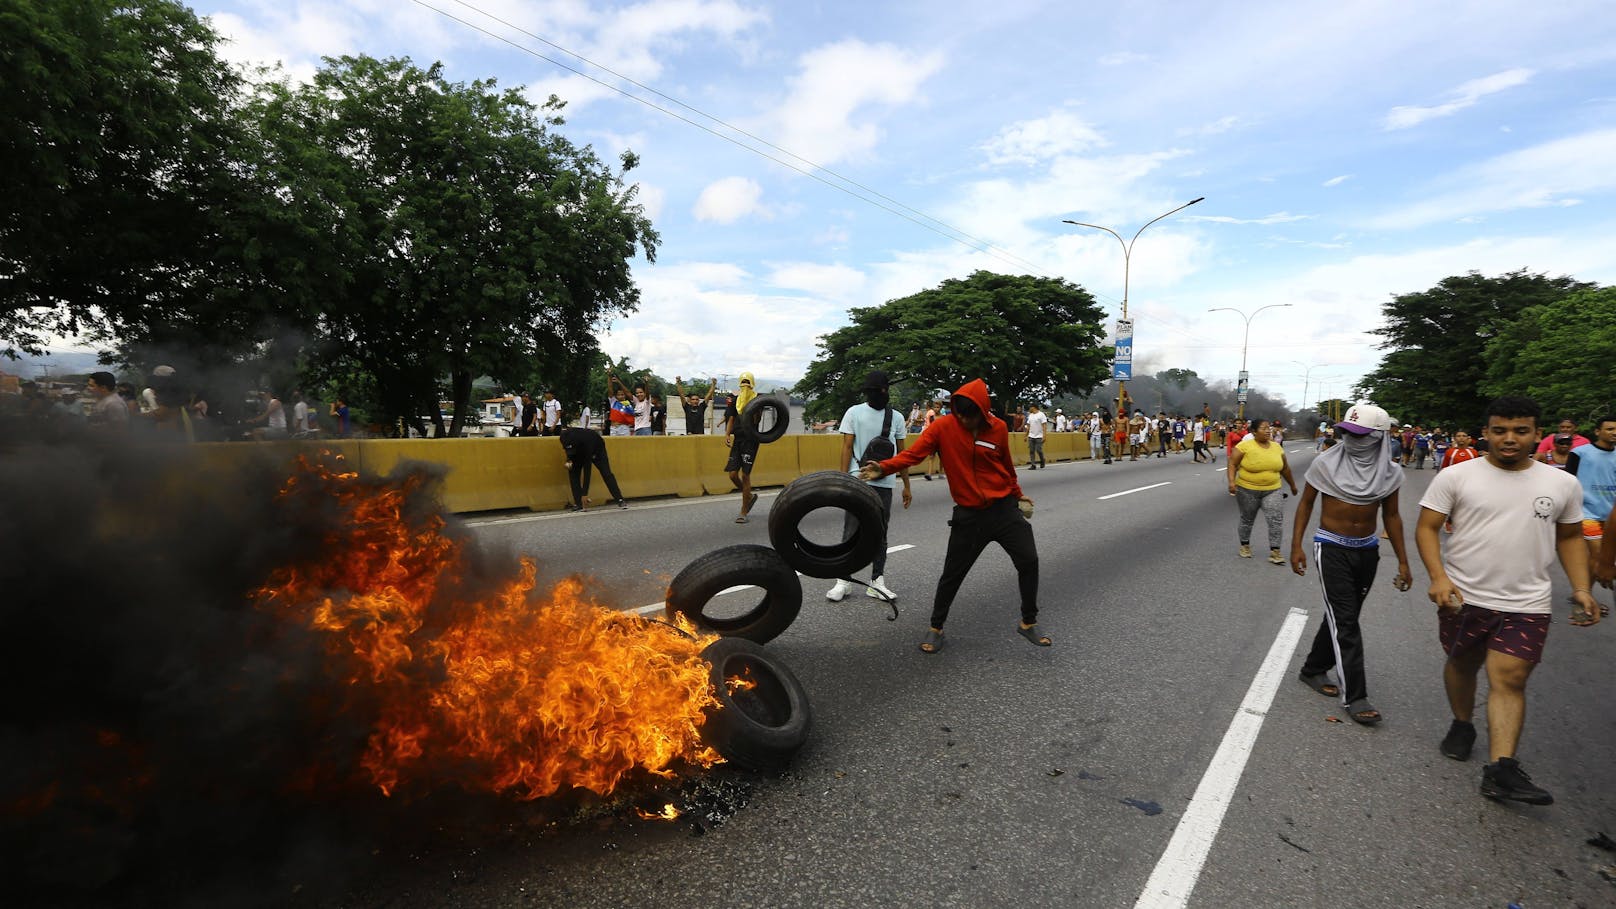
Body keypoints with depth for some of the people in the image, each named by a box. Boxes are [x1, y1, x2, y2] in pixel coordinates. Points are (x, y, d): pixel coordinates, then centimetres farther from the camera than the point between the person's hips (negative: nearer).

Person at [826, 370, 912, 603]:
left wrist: (906, 486, 11)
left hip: (885, 484, 3)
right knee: (851, 533, 0)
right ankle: (843, 582, 9)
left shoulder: (896, 417, 8)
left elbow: (902, 454, 12)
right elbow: (847, 448, -2)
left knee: (880, 534, 9)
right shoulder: (854, 413, 0)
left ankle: (877, 582, 18)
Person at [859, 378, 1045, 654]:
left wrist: (1018, 496, 26)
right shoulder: (943, 426, -11)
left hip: (1004, 508, 2)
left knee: (1028, 561, 0)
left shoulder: (998, 428, -2)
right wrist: (883, 467, -37)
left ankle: (1028, 623, 23)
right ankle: (935, 628, 23)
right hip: (968, 514, -2)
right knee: (952, 573, 3)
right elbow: (913, 454, -20)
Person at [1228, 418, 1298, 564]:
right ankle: (1245, 545, 32)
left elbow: (1285, 468, 15)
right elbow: (1232, 464, -13)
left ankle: (1274, 552, -3)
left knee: (1276, 519, -9)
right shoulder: (1244, 446, -12)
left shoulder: (1277, 446, 3)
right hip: (1247, 490, -3)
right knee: (1247, 519, 12)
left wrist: (1292, 485, 24)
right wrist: (1232, 481, -27)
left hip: (1272, 490, 3)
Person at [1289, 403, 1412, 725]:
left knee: (1342, 617, 14)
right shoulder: (1326, 463, -9)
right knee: (1344, 621, -5)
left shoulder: (1389, 472, -1)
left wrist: (1403, 561, 7)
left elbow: (1391, 516, 7)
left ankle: (1313, 670, 30)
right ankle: (1354, 696, 0)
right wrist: (1296, 546, -6)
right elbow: (1306, 503, -2)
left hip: (1367, 550, 4)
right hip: (1332, 549, -4)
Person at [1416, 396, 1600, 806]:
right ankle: (1461, 726, 37)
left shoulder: (1563, 484, 5)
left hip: (1526, 604, 1)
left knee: (1509, 680, -5)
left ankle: (1501, 769, -5)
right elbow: (1427, 528, -7)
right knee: (1462, 665, 15)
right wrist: (1438, 577, -19)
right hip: (1463, 597, -1)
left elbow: (1570, 537, 15)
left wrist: (1581, 588, 5)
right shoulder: (1456, 476, -6)